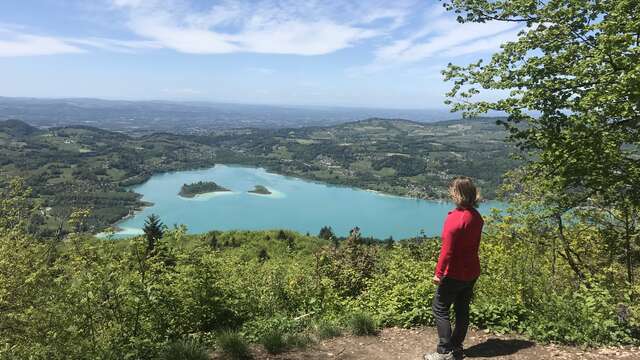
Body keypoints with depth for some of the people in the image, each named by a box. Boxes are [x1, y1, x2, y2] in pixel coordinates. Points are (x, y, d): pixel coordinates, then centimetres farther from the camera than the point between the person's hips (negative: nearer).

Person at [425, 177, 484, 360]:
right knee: (462, 310, 15)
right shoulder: (476, 216, 3)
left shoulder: (455, 218, -22)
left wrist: (438, 272, -14)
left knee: (440, 309, 3)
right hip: (472, 272, 8)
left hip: (454, 274, -8)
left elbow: (447, 250, -21)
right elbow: (473, 245, 10)